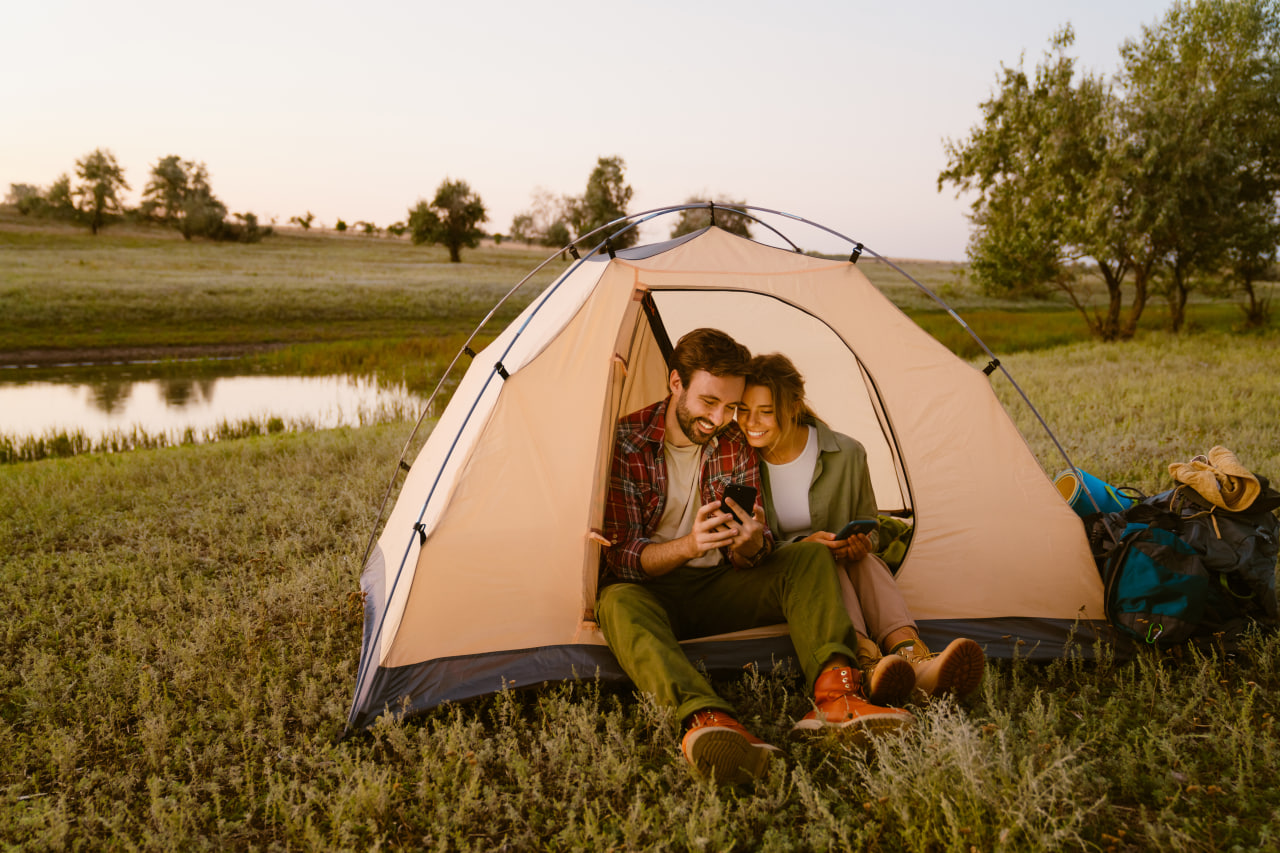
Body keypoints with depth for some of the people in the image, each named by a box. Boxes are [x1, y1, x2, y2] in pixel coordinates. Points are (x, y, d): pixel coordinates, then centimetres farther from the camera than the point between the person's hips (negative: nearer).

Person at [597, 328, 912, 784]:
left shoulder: (736, 445, 1)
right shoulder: (625, 442, -13)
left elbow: (749, 554, -4)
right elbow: (619, 556, -17)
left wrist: (750, 546, -31)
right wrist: (688, 546, -36)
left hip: (718, 589, 4)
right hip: (652, 591, -4)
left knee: (810, 557, -16)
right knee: (620, 602, -39)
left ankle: (834, 695, -37)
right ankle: (705, 718, -61)